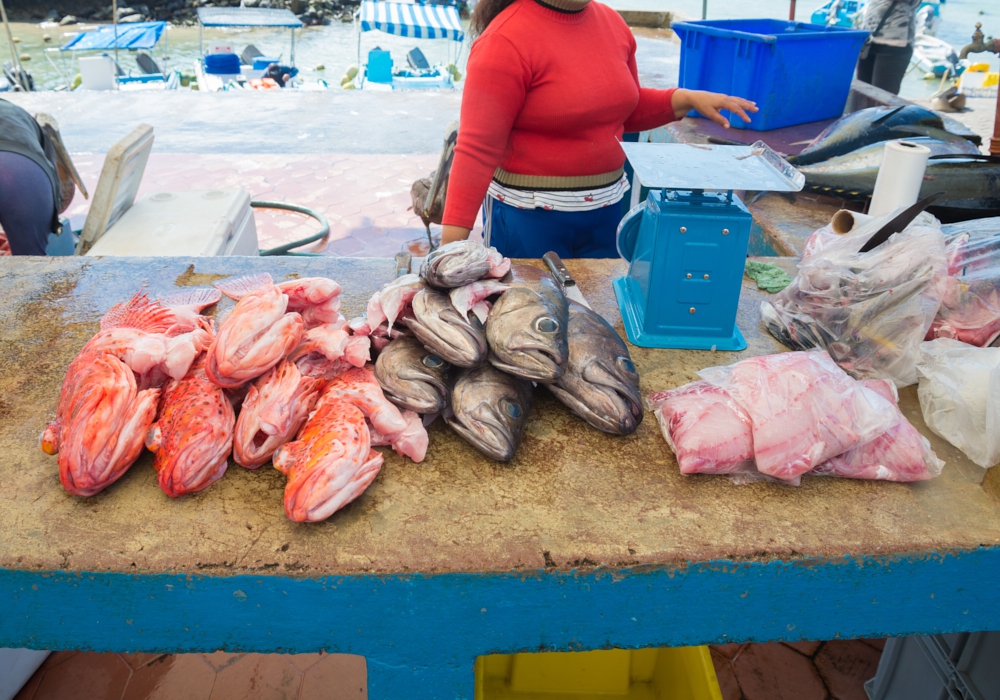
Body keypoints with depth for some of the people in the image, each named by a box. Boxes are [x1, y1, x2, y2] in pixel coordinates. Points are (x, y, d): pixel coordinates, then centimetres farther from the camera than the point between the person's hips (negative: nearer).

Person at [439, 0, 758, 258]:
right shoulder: (507, 39, -16)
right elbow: (478, 148, -18)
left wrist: (687, 99, 4)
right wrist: (452, 239, -23)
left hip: (606, 207, 7)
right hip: (529, 215, -6)